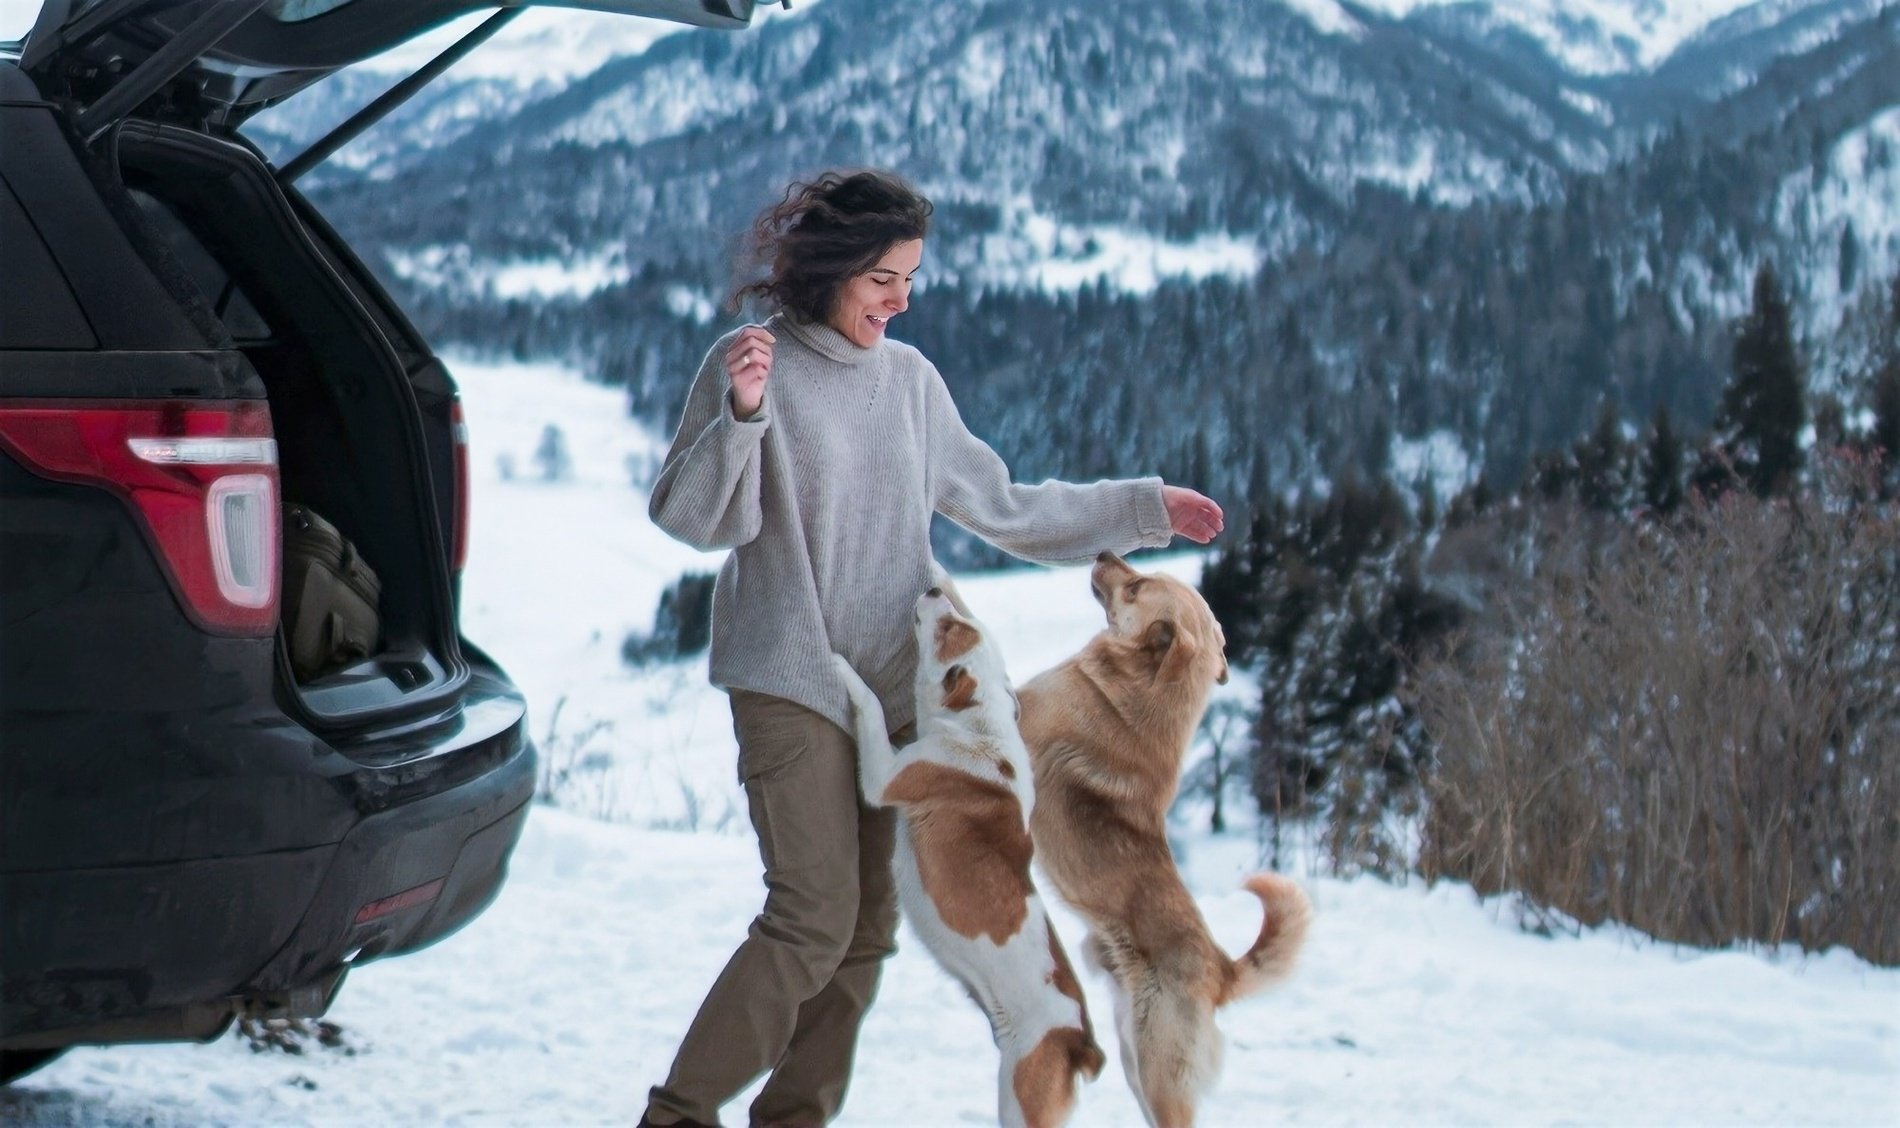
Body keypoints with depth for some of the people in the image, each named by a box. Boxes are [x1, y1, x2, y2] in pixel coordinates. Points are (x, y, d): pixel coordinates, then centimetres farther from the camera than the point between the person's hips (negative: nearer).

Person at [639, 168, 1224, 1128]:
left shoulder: (910, 378, 10)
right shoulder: (753, 365, -4)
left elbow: (999, 507, 19)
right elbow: (695, 518, -11)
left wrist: (1140, 510, 18)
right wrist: (740, 414, -26)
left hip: (898, 689, 6)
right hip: (791, 684, -6)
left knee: (867, 925, 5)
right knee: (813, 919, -13)